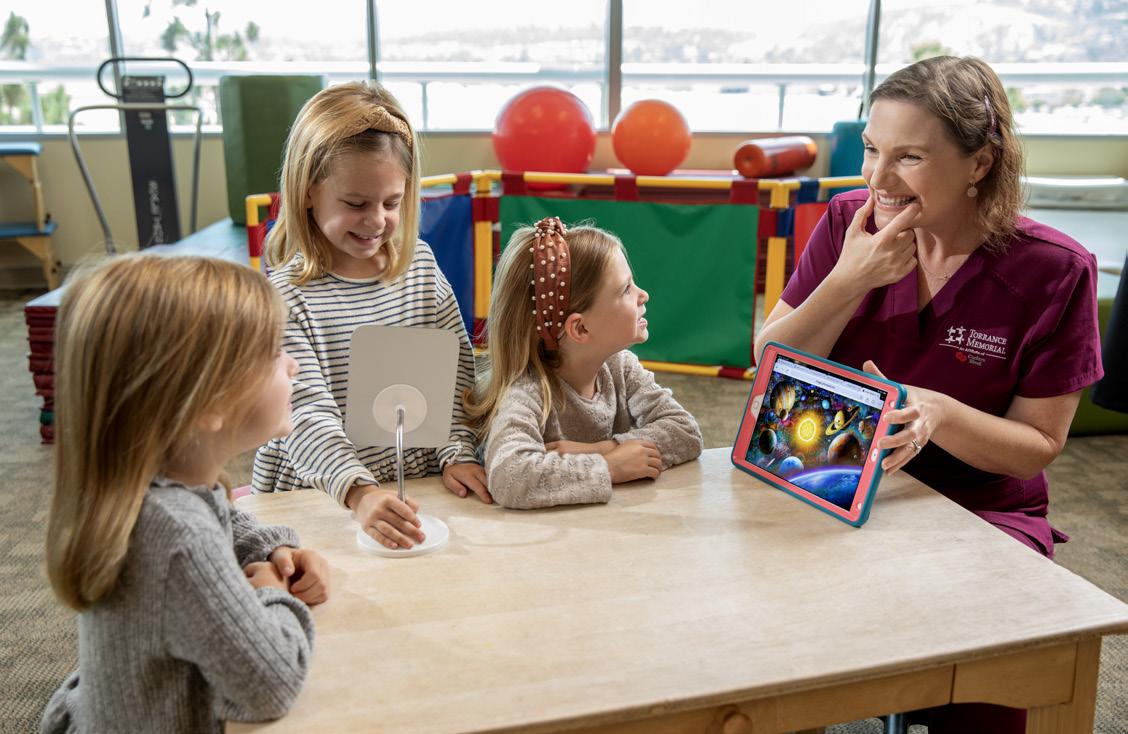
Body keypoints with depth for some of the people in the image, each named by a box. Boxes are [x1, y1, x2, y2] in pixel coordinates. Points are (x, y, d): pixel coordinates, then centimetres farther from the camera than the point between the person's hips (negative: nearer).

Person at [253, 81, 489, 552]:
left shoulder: (421, 265, 5)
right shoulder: (284, 296, -11)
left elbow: (455, 369, 9)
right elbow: (307, 413, -19)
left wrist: (457, 453, -3)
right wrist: (358, 492, -33)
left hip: (418, 488, 4)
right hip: (319, 502, -4)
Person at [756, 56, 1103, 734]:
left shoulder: (1054, 271, -10)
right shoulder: (849, 222, -4)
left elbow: (1039, 444, -5)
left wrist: (938, 412, -25)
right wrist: (850, 281, -19)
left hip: (980, 507, -1)